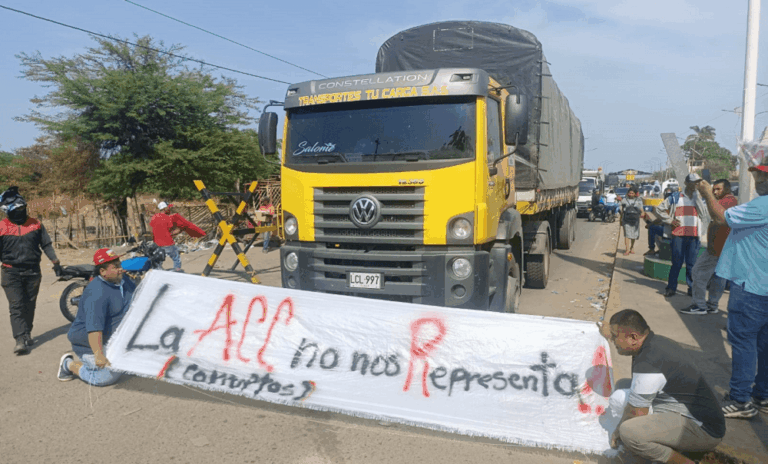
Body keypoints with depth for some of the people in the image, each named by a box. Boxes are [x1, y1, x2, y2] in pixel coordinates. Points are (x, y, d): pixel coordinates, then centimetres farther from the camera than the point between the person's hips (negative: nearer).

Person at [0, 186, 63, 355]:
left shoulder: (35, 224, 5)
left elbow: (46, 244, 12)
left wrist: (55, 262, 8)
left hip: (33, 271, 3)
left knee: (29, 306, 11)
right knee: (16, 306, -10)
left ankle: (27, 334, 25)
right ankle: (20, 340, -15)